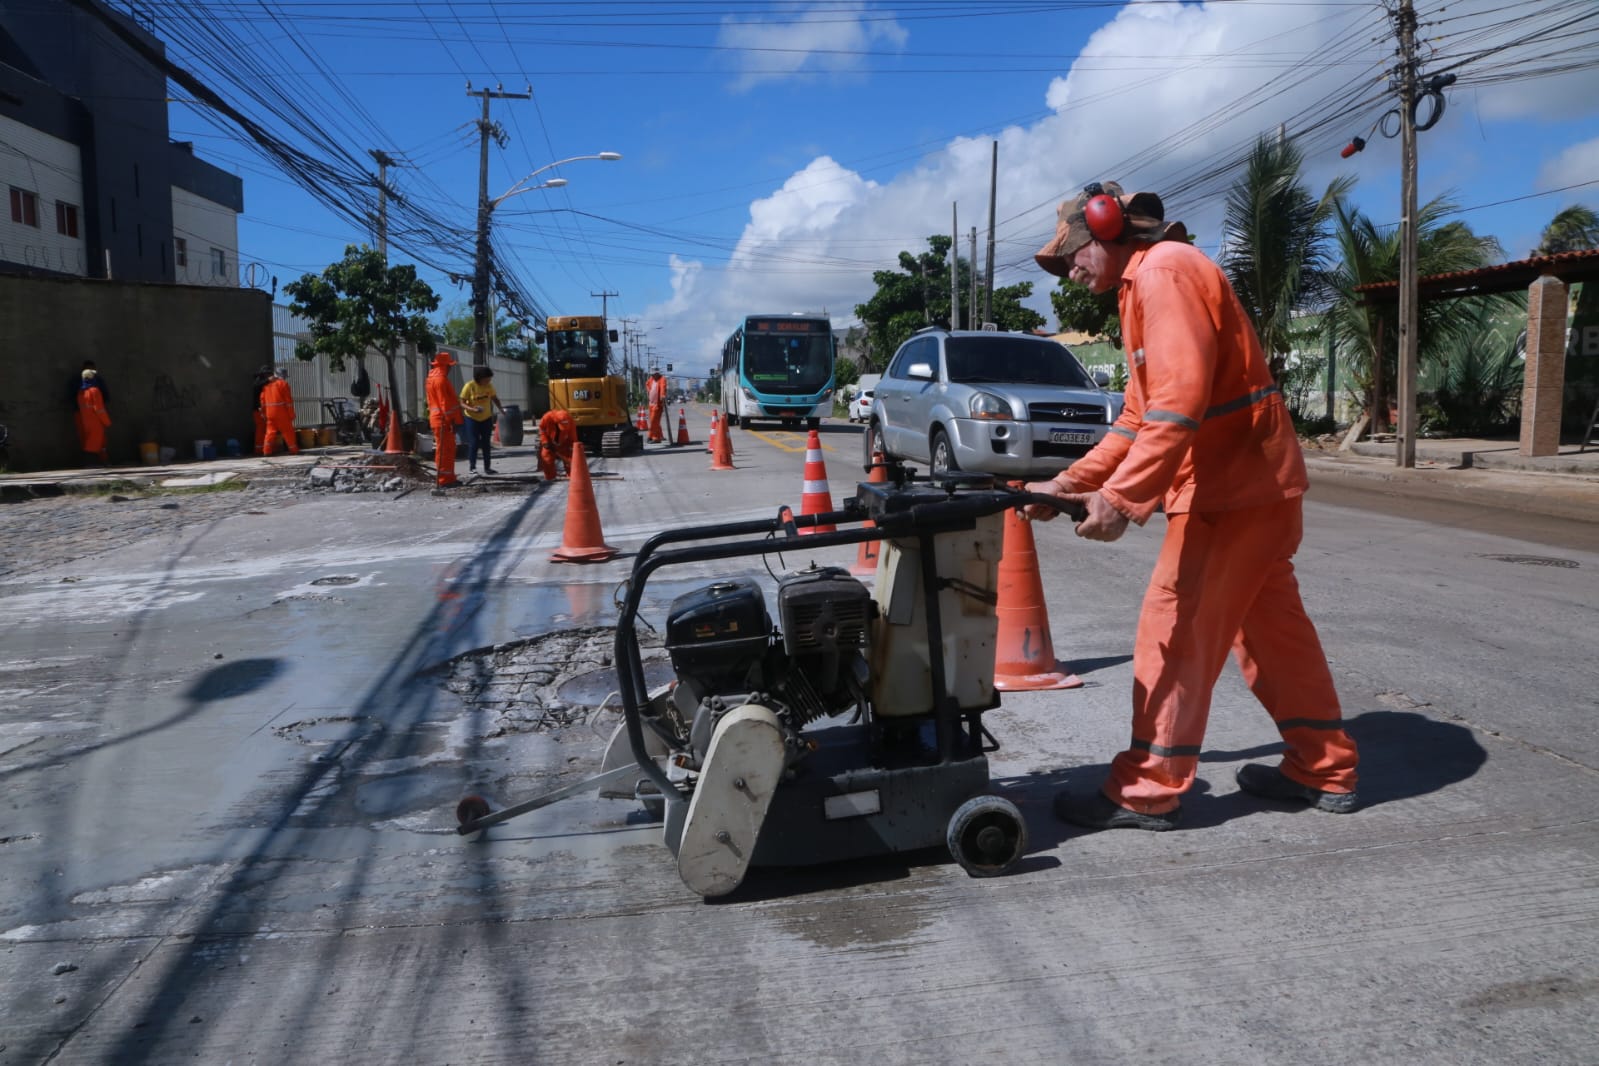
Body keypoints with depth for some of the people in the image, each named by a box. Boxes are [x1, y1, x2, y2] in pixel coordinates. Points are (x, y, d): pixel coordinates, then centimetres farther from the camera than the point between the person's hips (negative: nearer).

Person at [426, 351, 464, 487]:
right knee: (444, 451, -8)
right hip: (444, 420, -10)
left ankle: (449, 478, 19)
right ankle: (444, 480, -6)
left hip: (438, 418, 10)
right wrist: (451, 420, -21)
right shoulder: (440, 379, -15)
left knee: (449, 450, 14)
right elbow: (444, 402, -20)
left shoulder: (433, 378, 17)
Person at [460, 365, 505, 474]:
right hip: (472, 419, -4)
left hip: (486, 419, 4)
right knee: (473, 443, -5)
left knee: (486, 443, 9)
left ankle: (487, 467, 17)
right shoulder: (469, 386, -17)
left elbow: (494, 398, 11)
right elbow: (462, 403, -16)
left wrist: (500, 407, -3)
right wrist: (472, 409, -31)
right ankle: (472, 467, 4)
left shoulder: (489, 386, -5)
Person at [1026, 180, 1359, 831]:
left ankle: (1147, 793, 2)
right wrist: (1069, 482, 9)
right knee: (1270, 625, 16)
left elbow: (1179, 404, -26)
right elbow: (1138, 418, 17)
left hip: (1234, 488, -10)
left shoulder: (1164, 269, -14)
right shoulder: (1144, 286, 19)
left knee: (1176, 628, -6)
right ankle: (1325, 771, 27)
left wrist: (1120, 497, -28)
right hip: (1253, 482, 10)